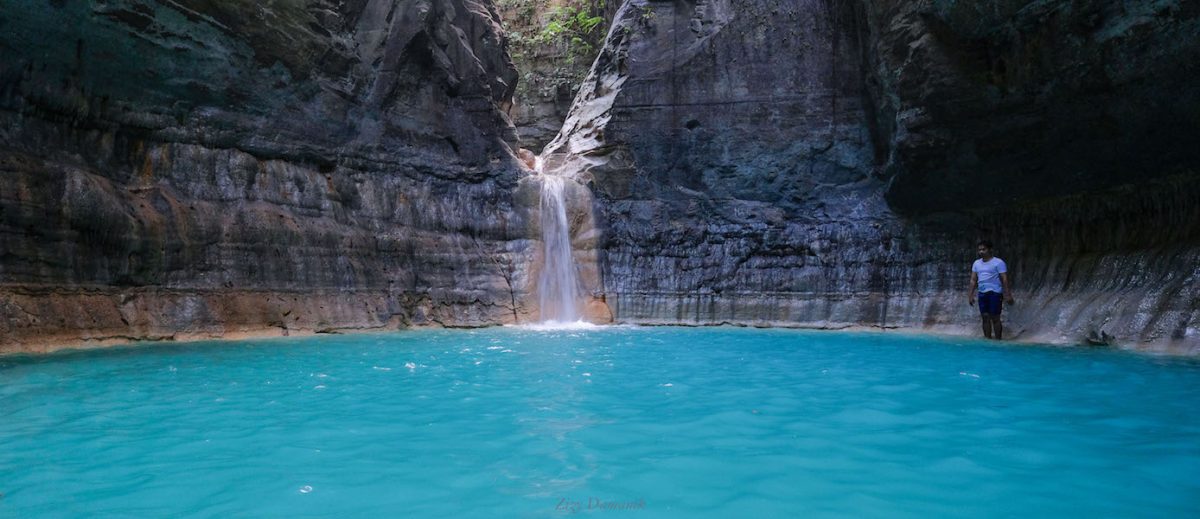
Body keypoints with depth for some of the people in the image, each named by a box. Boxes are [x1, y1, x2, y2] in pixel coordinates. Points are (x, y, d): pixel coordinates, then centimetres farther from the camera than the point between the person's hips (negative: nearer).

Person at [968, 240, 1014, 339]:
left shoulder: (998, 262, -5)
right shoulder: (976, 263, 12)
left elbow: (1004, 279, -8)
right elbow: (973, 280, 13)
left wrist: (1007, 295, -14)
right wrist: (971, 295, 9)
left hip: (994, 293, -5)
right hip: (982, 293, 5)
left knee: (995, 318, -3)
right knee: (985, 318, 6)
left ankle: (998, 340, 5)